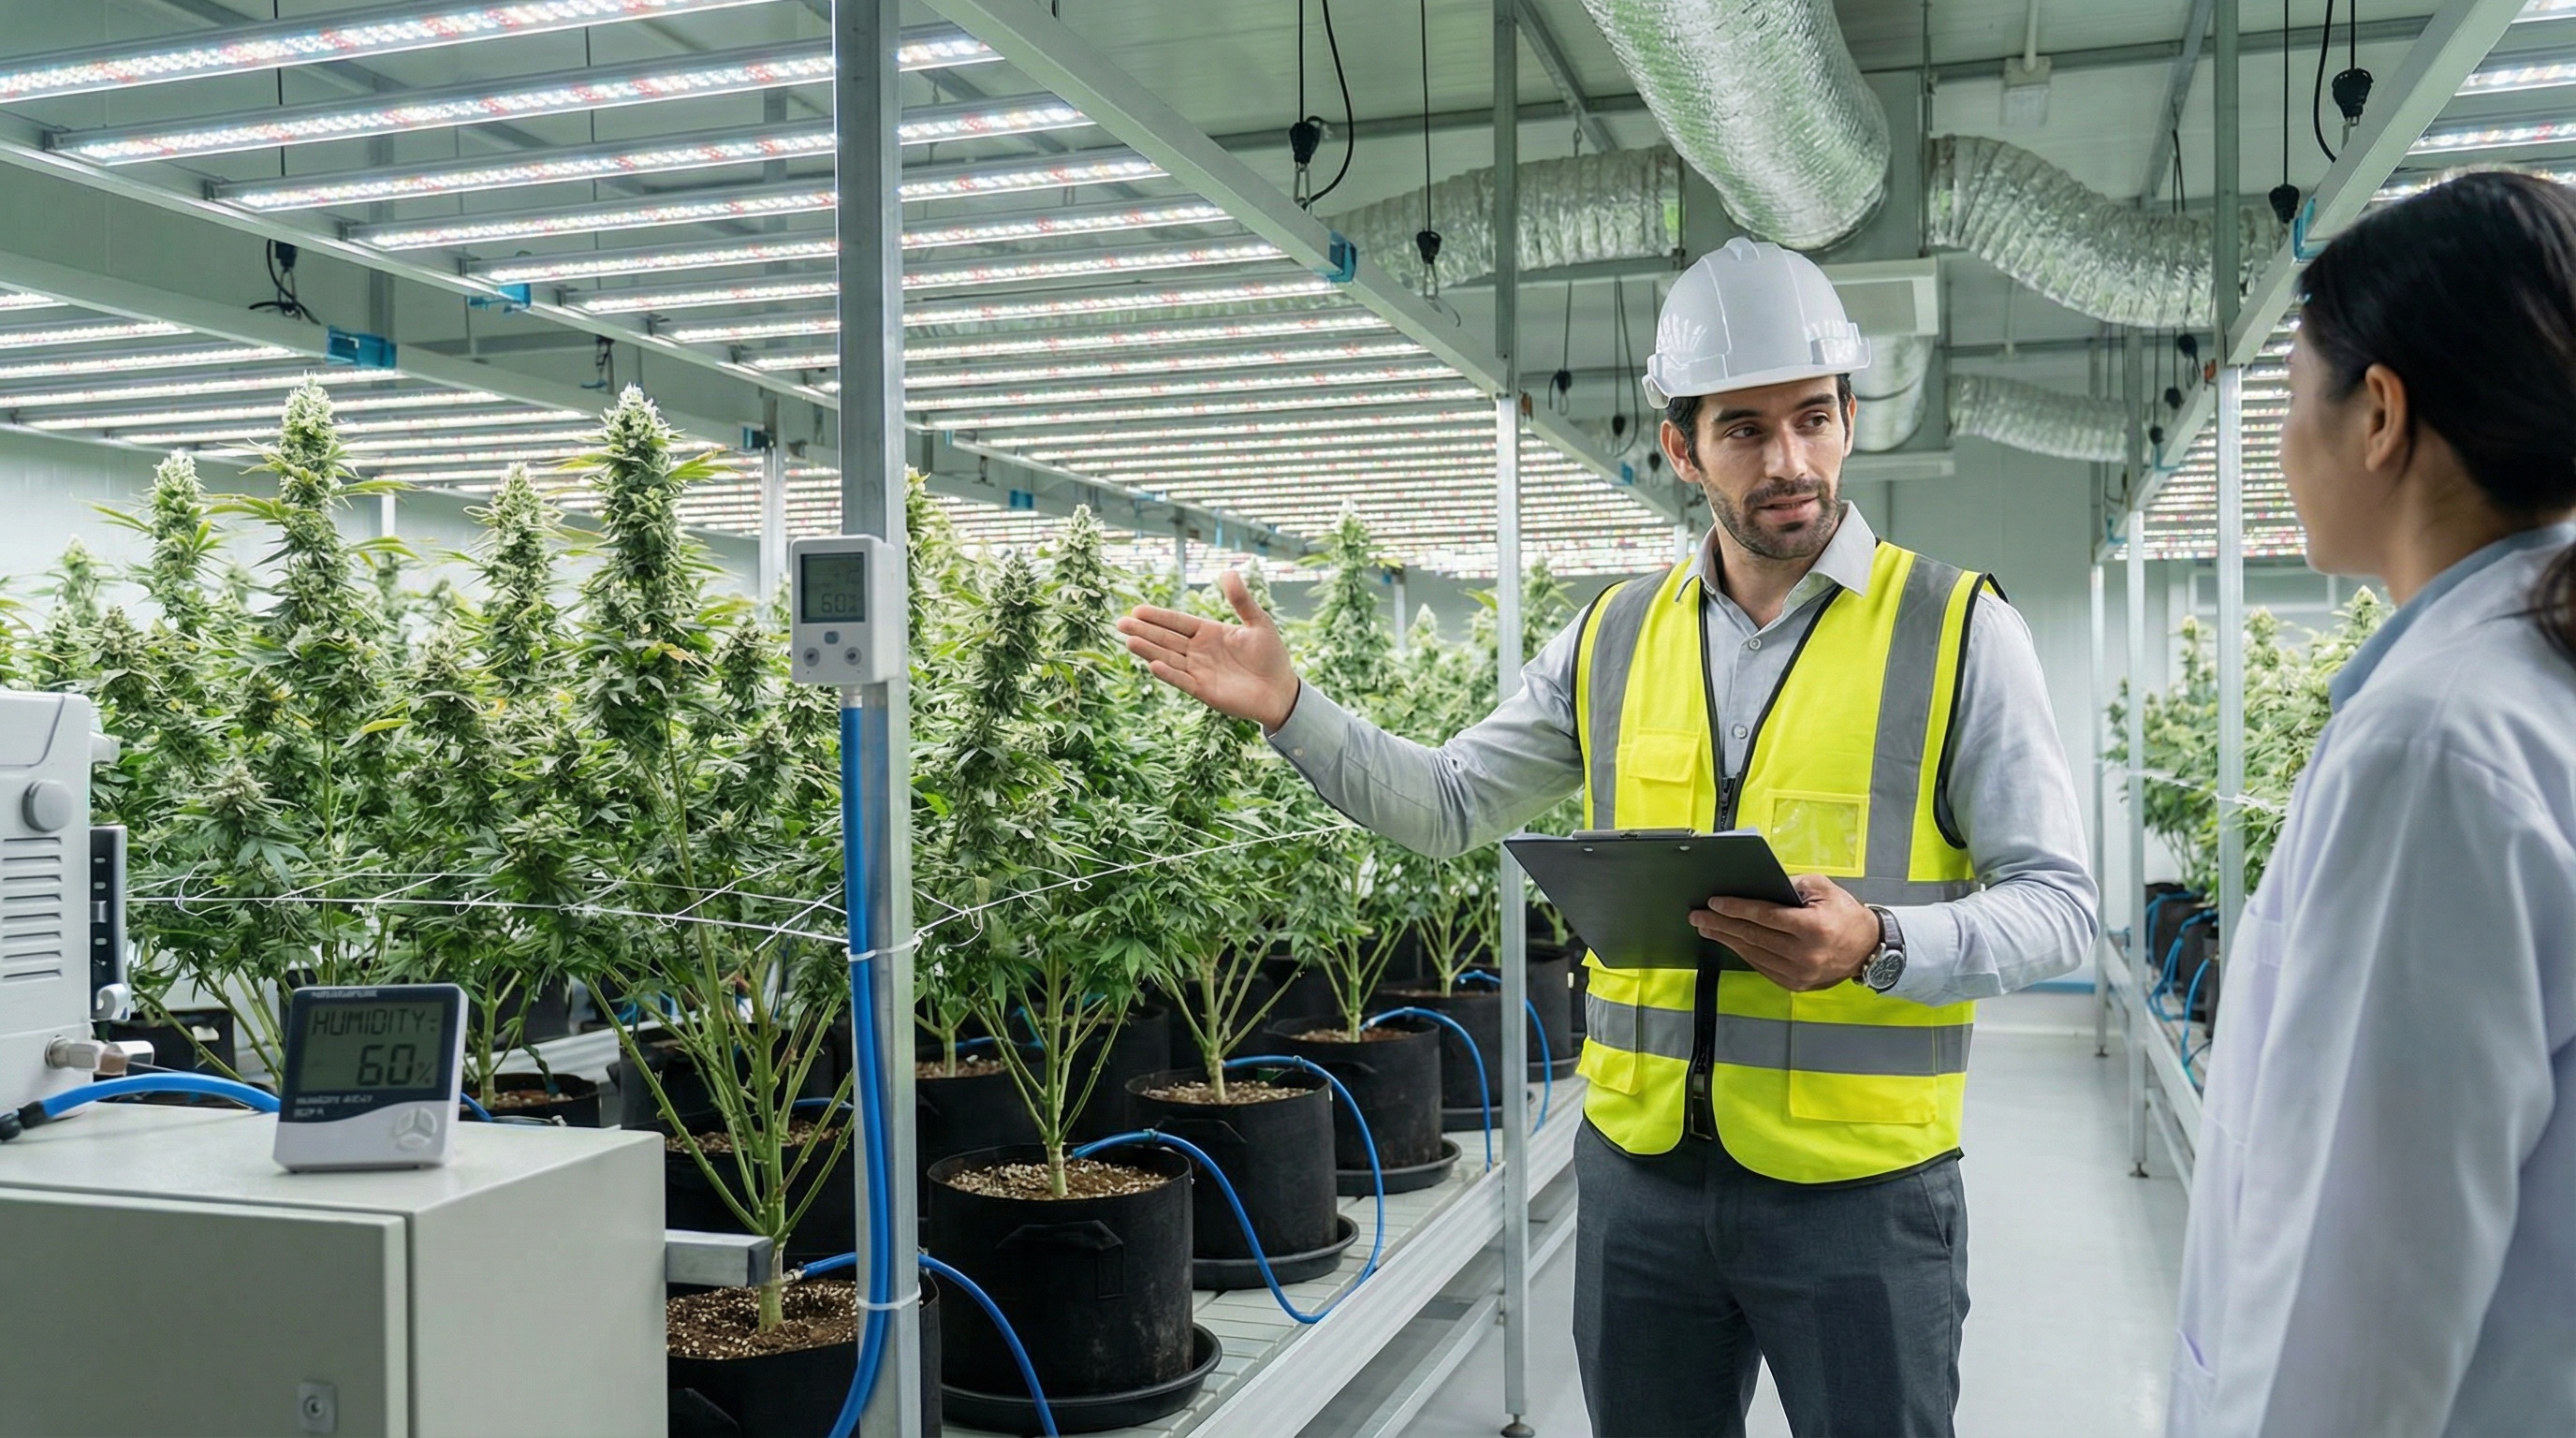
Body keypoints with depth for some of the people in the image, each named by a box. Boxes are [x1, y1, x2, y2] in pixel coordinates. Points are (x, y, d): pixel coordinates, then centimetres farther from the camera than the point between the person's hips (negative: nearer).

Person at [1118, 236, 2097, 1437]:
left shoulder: (1957, 630, -5)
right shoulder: (1613, 639, 5)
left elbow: (2055, 904, -5)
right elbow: (1450, 807, 12)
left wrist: (1876, 945, -24)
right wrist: (1288, 707, -1)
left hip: (1859, 1194, -3)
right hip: (1639, 1174, 4)